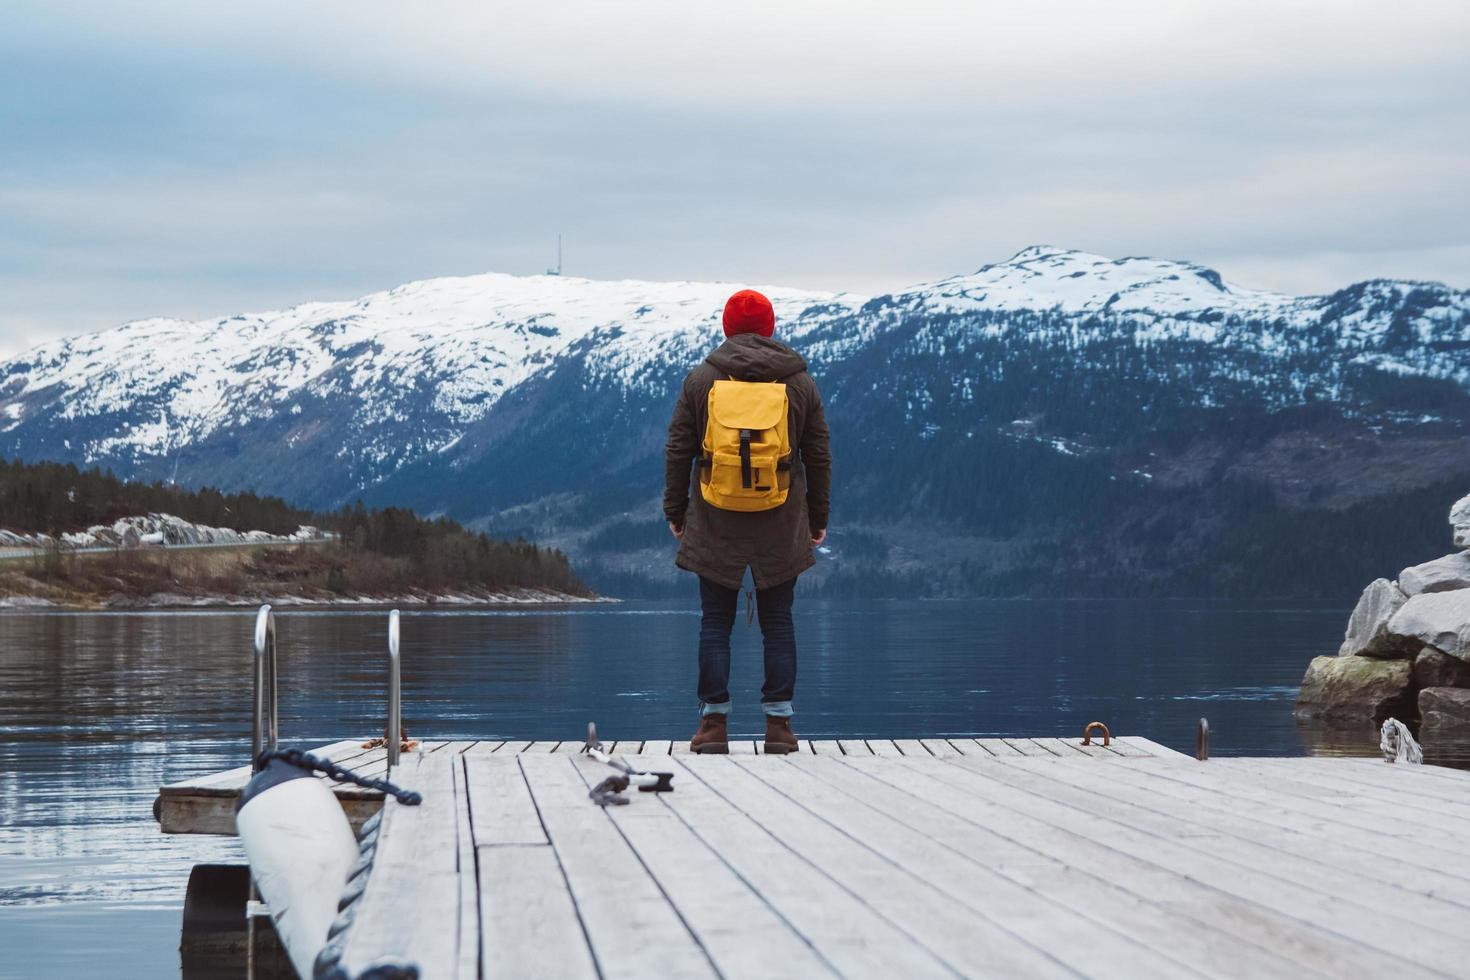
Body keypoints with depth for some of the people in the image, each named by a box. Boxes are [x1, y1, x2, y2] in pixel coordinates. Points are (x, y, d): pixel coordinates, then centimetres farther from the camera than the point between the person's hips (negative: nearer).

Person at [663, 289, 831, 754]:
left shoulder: (701, 379, 1)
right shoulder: (800, 382, 4)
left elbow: (678, 450, 2)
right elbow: (819, 457, 7)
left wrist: (675, 511, 10)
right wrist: (818, 518, 15)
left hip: (715, 524, -1)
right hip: (781, 524, 1)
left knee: (715, 622, 5)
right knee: (778, 621, 7)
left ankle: (714, 722, 2)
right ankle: (779, 724, 5)